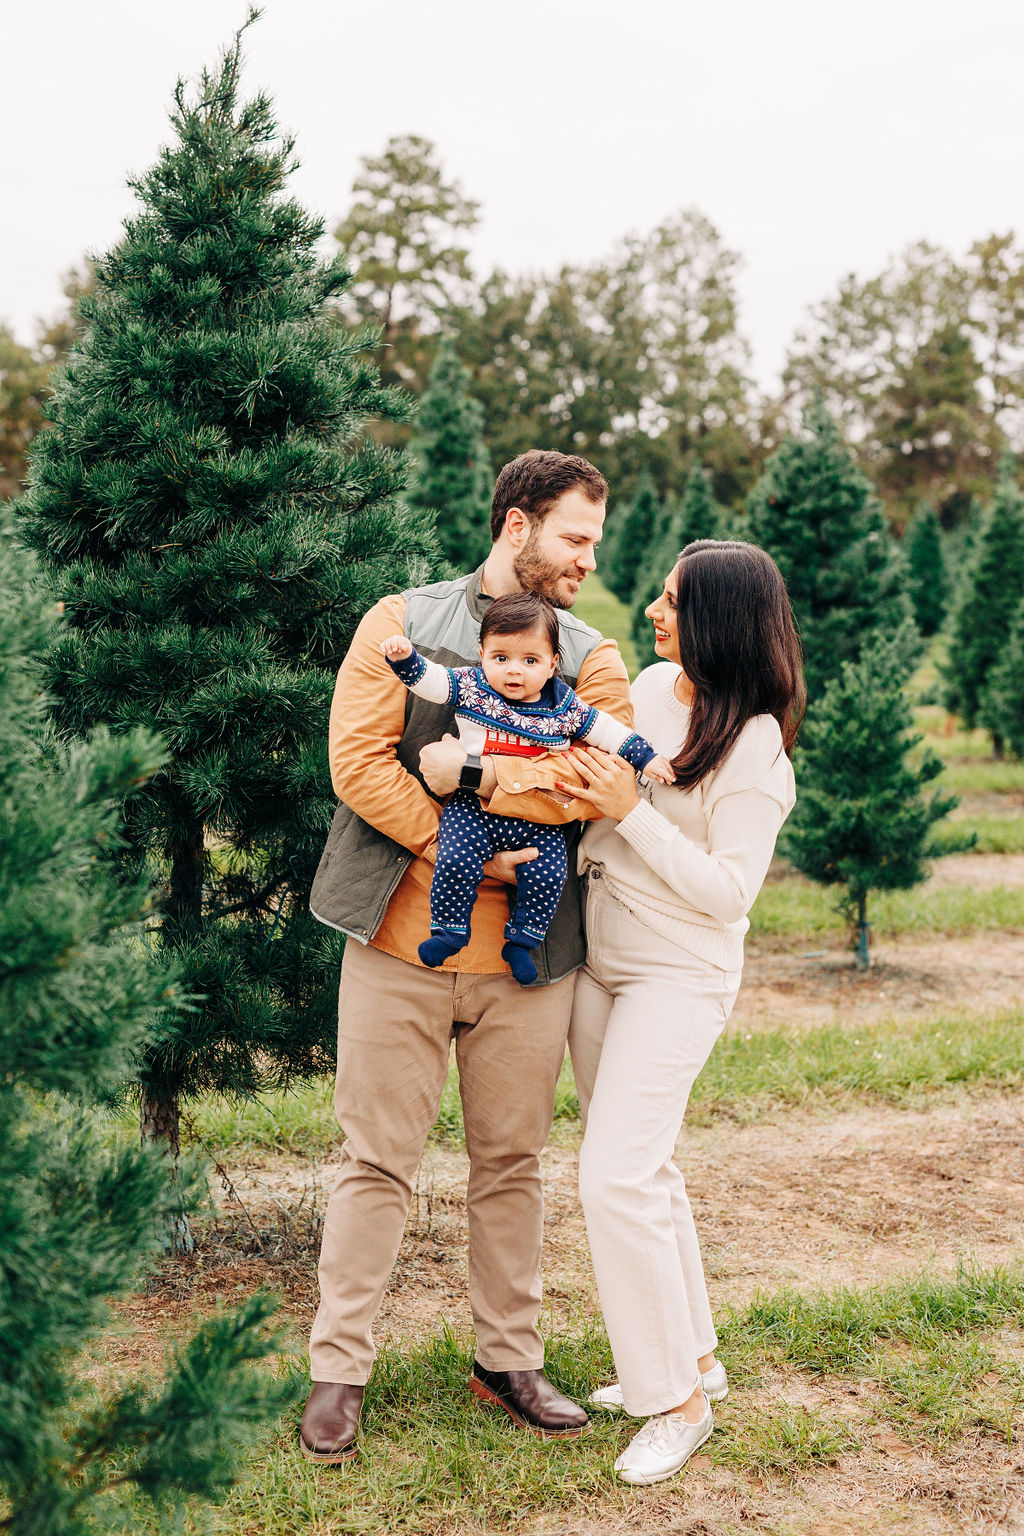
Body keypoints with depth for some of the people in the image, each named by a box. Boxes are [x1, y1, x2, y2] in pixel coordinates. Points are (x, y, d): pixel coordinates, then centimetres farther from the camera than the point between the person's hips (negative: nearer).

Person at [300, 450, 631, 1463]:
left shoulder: (590, 656, 10)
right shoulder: (401, 622, 5)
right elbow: (356, 762, -7)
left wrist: (473, 772, -16)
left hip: (527, 955, 2)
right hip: (400, 940, -2)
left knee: (511, 1162, 12)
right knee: (376, 1160, 3)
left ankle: (509, 1360, 26)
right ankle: (338, 1370, 15)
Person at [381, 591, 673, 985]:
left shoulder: (563, 704, 2)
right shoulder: (469, 686, -1)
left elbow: (605, 729, 10)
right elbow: (428, 679, -7)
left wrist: (646, 756, 6)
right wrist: (405, 657, -27)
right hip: (474, 808, -1)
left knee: (548, 874, -14)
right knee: (455, 861, -22)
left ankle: (521, 941, 7)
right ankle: (449, 931, 1)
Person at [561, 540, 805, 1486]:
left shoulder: (753, 744, -18)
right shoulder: (651, 685, 4)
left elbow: (728, 891, -20)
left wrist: (629, 812, -22)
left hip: (679, 977, -8)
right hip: (599, 963, 8)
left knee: (616, 1178, -12)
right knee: (640, 1169, 15)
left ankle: (678, 1402, 4)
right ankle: (692, 1357, 31)